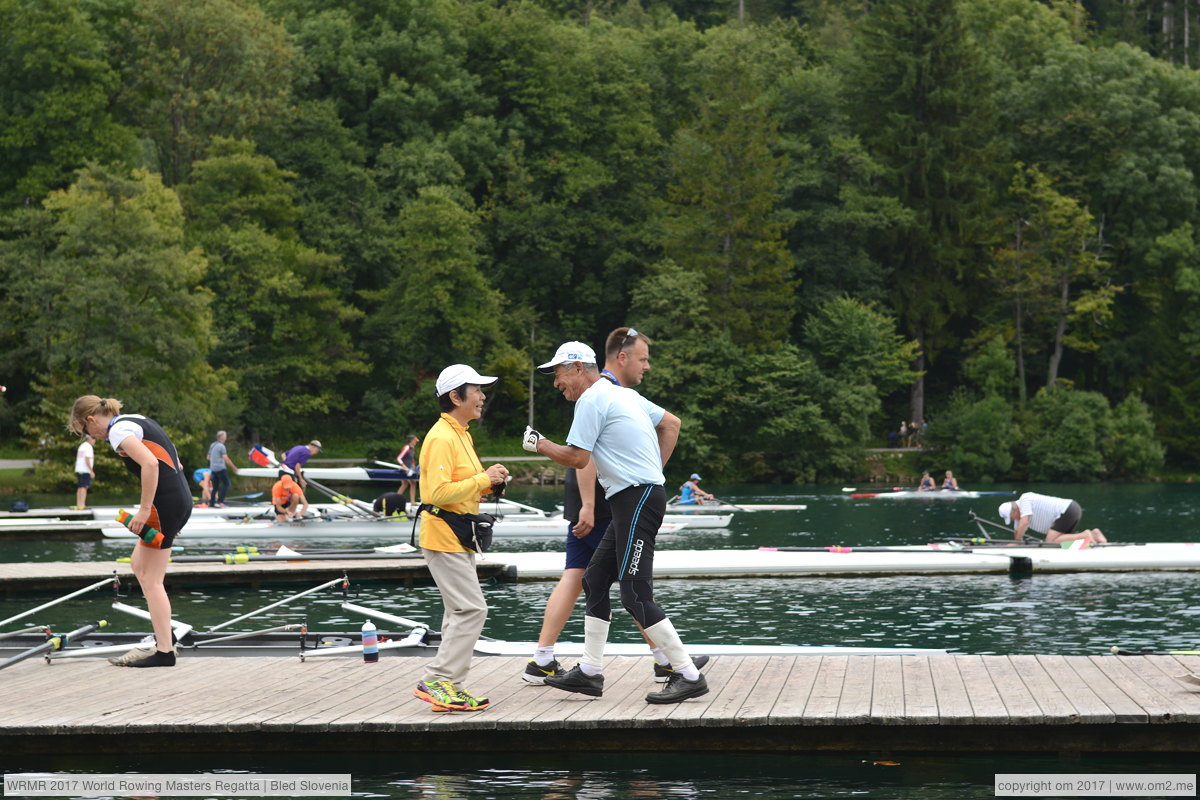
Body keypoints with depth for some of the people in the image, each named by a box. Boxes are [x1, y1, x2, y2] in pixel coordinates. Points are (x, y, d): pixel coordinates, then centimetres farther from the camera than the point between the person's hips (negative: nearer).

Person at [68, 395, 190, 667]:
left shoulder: (118, 430, -9)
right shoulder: (137, 421, 19)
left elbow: (150, 464, -25)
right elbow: (174, 462, 21)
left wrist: (144, 510, -21)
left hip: (165, 503, -10)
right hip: (181, 499, 10)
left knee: (150, 579, -3)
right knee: (138, 564, 21)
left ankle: (164, 652, -2)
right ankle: (163, 634, 22)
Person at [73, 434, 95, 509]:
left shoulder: (81, 446, 20)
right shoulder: (88, 447, -8)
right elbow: (87, 460, -17)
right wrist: (92, 471, -16)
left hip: (78, 470, 9)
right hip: (85, 470, -9)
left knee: (80, 488, 8)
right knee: (84, 487, -12)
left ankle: (78, 505, 6)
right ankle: (82, 506, -18)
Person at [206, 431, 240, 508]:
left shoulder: (212, 445, 12)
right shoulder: (221, 446, -12)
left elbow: (208, 457, 20)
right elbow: (226, 459, -14)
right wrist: (234, 468, -7)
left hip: (213, 469, 8)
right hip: (220, 468, -8)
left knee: (215, 486, 10)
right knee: (226, 484, -3)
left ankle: (213, 503, 6)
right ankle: (219, 501, -13)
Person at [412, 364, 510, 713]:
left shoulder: (459, 434, 17)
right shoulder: (442, 438, -16)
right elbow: (440, 492, -25)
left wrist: (490, 482, 5)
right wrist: (483, 480, -19)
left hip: (456, 538, 11)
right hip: (443, 536, -11)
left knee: (461, 611, 11)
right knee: (471, 609, -13)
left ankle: (449, 686, 15)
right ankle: (439, 682, -11)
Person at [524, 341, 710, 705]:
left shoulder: (592, 399, -10)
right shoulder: (625, 394, 18)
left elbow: (577, 458, -13)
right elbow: (672, 424, 24)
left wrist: (540, 444, 4)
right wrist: (654, 469, 20)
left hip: (637, 498, -10)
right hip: (632, 502, 10)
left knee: (635, 595, -11)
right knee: (595, 579, 14)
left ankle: (689, 676, -10)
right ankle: (590, 672, 18)